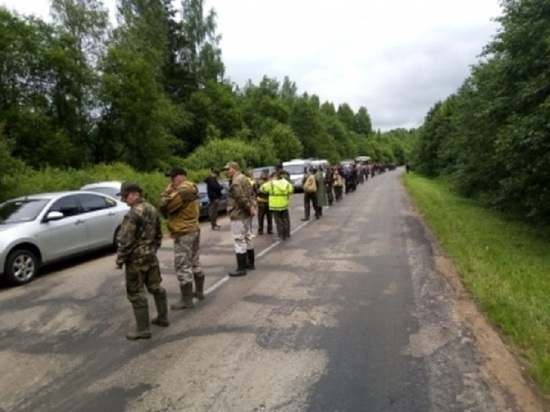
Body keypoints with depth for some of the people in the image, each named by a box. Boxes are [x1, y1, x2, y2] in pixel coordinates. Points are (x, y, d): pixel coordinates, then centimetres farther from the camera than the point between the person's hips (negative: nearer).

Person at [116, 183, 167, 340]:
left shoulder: (133, 214, -21)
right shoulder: (152, 210, 6)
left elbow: (125, 241, -20)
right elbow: (158, 234, 15)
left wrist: (120, 259, -9)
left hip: (136, 259, -8)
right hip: (151, 256, 9)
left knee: (136, 294, 1)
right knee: (156, 287, 19)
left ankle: (143, 329, 7)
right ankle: (162, 317, 31)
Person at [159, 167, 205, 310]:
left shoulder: (182, 190, -20)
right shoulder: (192, 189, 13)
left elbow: (164, 206, -22)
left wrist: (168, 190, -9)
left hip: (183, 233, -10)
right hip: (194, 229, 10)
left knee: (183, 267, -4)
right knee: (195, 262, 19)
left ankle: (187, 300, 1)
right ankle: (199, 291, 30)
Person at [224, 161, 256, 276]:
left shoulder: (236, 181, -19)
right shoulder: (243, 178, 15)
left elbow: (241, 198, -25)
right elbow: (249, 194, 17)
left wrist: (250, 208, -16)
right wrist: (251, 207, 8)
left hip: (238, 215, -11)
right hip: (245, 214, 11)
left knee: (239, 241, -6)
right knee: (247, 238, 18)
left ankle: (241, 268, -3)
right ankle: (250, 263, 29)